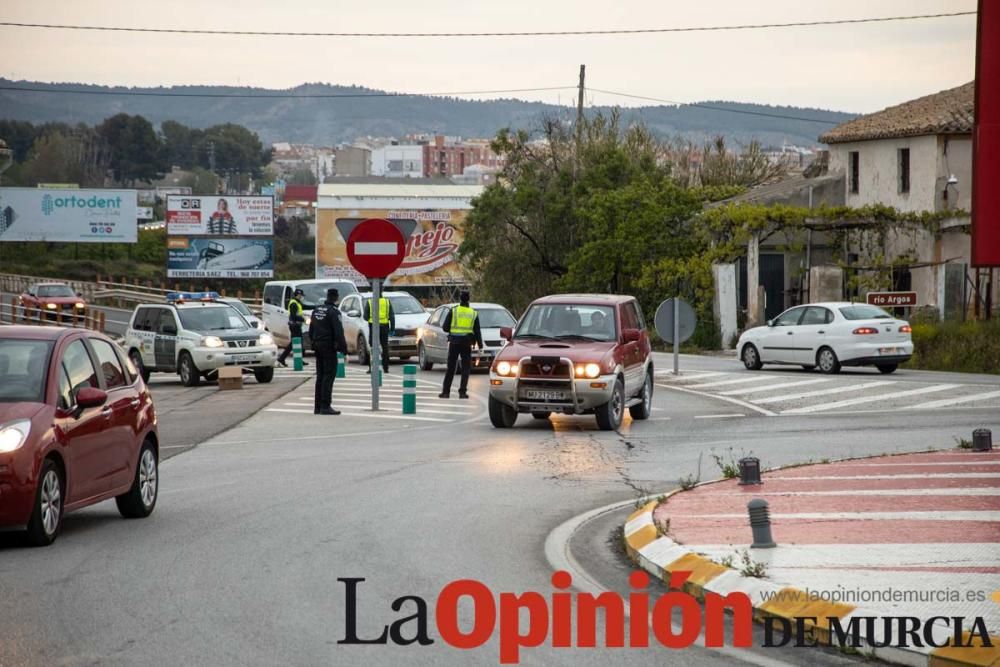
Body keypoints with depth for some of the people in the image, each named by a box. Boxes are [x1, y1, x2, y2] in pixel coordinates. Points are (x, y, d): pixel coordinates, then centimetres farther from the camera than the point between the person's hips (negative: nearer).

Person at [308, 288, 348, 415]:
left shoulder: (317, 310, 12)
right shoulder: (333, 312, -14)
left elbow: (311, 330, 19)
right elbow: (339, 333, -18)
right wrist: (344, 351, -16)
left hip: (318, 346, 8)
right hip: (329, 347, -8)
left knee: (320, 376, 12)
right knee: (328, 376, -7)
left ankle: (317, 406, 13)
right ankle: (325, 406, -11)